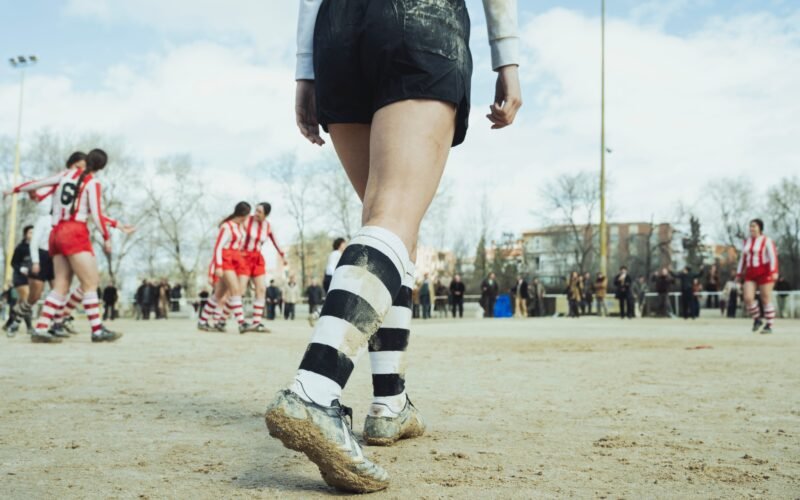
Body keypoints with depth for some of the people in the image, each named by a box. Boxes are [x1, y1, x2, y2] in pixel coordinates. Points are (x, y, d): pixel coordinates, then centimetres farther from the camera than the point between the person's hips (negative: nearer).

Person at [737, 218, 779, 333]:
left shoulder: (767, 240, -3)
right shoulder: (746, 242, 15)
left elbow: (773, 256, -12)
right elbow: (743, 259, 19)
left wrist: (774, 272, -23)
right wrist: (739, 275, 15)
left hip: (764, 273, -5)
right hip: (750, 274, 5)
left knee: (766, 299, -3)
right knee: (748, 298, -10)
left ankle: (769, 326, 6)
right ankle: (757, 319, 12)